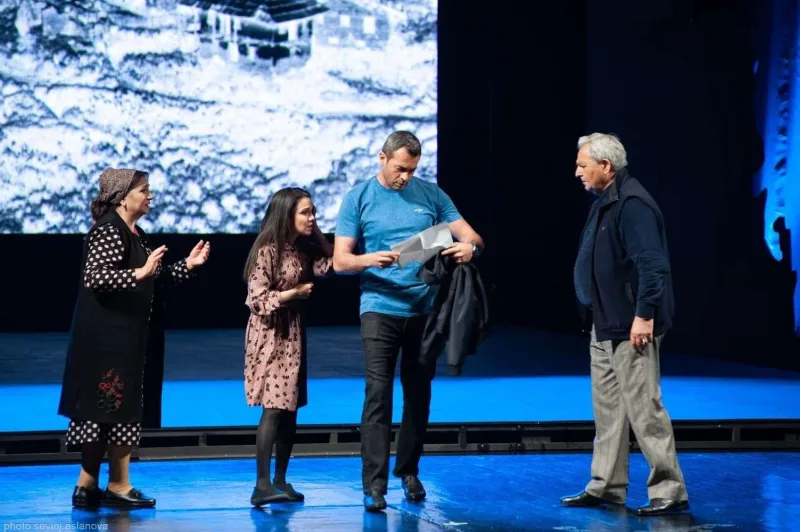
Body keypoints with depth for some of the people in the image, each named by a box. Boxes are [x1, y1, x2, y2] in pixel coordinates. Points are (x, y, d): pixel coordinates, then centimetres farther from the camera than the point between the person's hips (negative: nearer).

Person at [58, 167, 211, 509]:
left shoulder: (136, 235, 15)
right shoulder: (108, 231, -13)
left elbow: (151, 282, 19)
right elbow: (94, 278, -24)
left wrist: (187, 266, 12)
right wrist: (139, 273, -32)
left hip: (131, 337, 10)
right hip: (108, 337, -10)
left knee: (126, 411, 9)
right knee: (104, 410, -5)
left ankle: (119, 487, 12)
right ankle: (87, 487, 2)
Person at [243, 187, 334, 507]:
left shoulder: (303, 249, 10)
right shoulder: (267, 250, -13)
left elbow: (328, 265, -1)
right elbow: (256, 299, -16)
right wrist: (294, 293, -14)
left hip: (292, 333, 8)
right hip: (270, 335, -8)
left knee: (290, 408, 8)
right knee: (273, 408, -15)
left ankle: (280, 481, 15)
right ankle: (262, 486, -19)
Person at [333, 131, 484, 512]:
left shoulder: (431, 194, 5)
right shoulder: (358, 198, 0)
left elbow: (470, 235, 2)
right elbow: (340, 260, -3)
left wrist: (469, 246, -23)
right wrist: (370, 259, -24)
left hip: (425, 307, 3)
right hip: (380, 307, -2)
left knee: (418, 393, 10)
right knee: (378, 393, -10)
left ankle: (409, 471, 26)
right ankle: (374, 484, -11)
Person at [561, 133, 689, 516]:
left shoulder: (632, 205, -18)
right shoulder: (604, 202, 14)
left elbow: (653, 264, -24)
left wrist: (644, 315, -25)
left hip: (631, 327, -11)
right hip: (604, 325, 11)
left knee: (643, 407, -7)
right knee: (607, 407, 14)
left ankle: (669, 490, -2)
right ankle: (606, 487, 22)